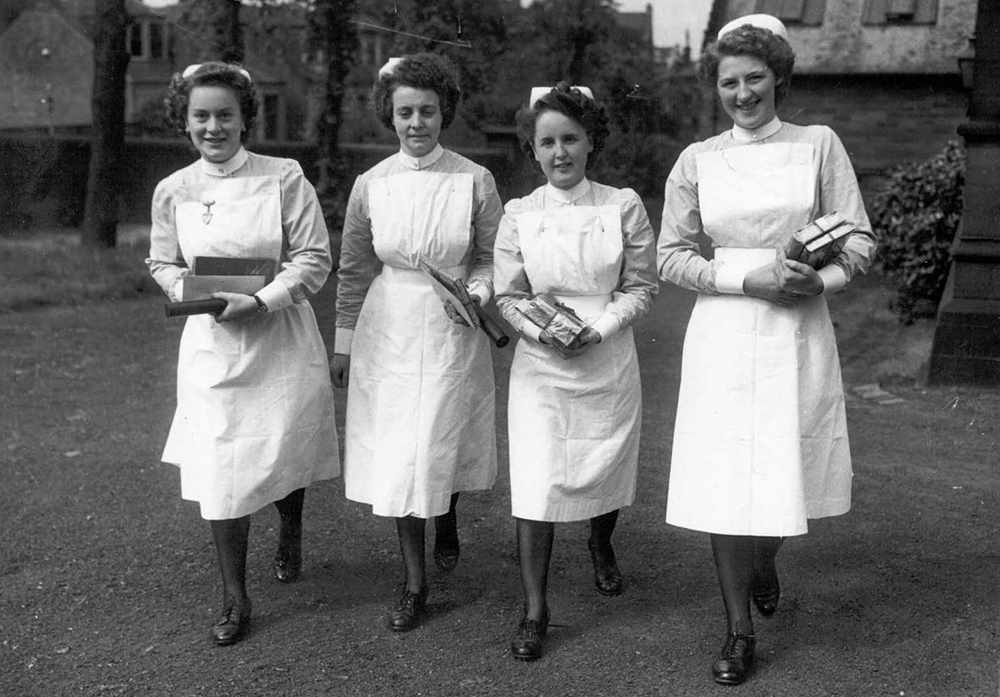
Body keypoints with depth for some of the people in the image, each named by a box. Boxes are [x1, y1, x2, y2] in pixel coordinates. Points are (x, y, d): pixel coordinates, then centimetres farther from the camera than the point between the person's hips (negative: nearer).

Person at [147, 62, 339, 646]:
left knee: (284, 456, 12)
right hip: (212, 346, 2)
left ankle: (291, 536, 47)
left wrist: (262, 300, -20)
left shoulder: (284, 177, -7)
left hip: (282, 341, -1)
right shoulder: (173, 191, 2)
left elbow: (315, 257, -8)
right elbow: (164, 264, 12)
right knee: (219, 471, -1)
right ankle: (235, 599, 16)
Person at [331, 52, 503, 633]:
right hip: (388, 330, 1)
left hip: (452, 330, -1)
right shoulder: (371, 185, -1)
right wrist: (343, 343, 9)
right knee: (397, 456, 1)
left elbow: (492, 257, 3)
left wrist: (477, 293, -18)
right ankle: (415, 584, 15)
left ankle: (447, 519, 44)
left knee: (445, 443, 8)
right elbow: (354, 270, 6)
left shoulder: (475, 181, -6)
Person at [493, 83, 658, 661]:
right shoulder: (519, 214, 0)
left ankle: (601, 545, 49)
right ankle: (535, 610, 6)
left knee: (606, 468, 16)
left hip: (608, 361, 1)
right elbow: (508, 296, 2)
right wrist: (541, 330, -17)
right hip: (540, 364, 0)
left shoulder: (624, 206, -2)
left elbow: (642, 287, -1)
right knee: (536, 481, -6)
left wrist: (597, 328, -15)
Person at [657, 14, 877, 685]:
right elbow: (671, 254, 2)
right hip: (724, 334, 0)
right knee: (723, 479, 0)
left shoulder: (819, 144, 3)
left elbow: (861, 240, 3)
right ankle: (740, 631, 18)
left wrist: (819, 280, -16)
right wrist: (749, 280, -11)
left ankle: (765, 562, 43)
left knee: (788, 472, 7)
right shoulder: (697, 159, 4)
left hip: (798, 334, 0)